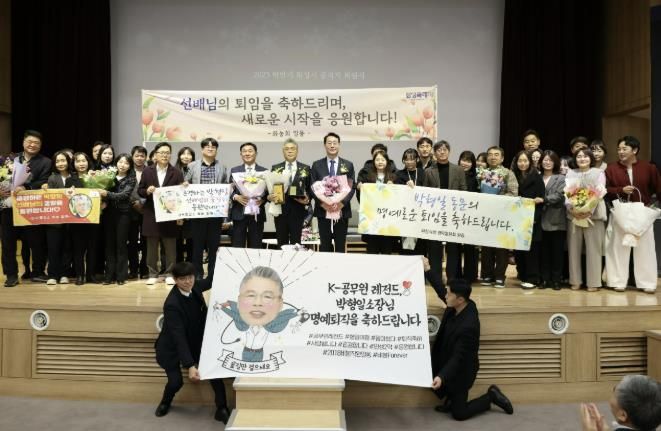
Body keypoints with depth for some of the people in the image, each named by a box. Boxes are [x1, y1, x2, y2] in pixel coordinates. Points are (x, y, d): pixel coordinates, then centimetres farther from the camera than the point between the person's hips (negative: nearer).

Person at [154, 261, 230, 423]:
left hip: (196, 341, 5)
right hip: (172, 346, -5)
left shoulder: (194, 287, -13)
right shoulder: (171, 304, -31)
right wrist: (190, 365, -41)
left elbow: (211, 281, 9)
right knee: (176, 381, -12)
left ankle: (222, 409, 2)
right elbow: (178, 336, -35)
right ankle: (165, 402, 25)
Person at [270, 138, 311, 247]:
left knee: (296, 242, 0)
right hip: (280, 209, 1)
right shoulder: (275, 168, 10)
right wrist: (269, 196, -10)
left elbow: (309, 188, 7)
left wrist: (307, 199, -12)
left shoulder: (305, 168, 6)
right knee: (281, 242, 6)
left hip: (297, 210, -1)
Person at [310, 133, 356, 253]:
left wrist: (342, 202, -14)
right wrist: (322, 203, -14)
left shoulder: (348, 165, 6)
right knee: (325, 245, 5)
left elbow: (352, 187, 1)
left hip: (342, 210, 0)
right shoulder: (316, 165, 6)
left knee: (340, 245, 6)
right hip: (323, 210, 0)